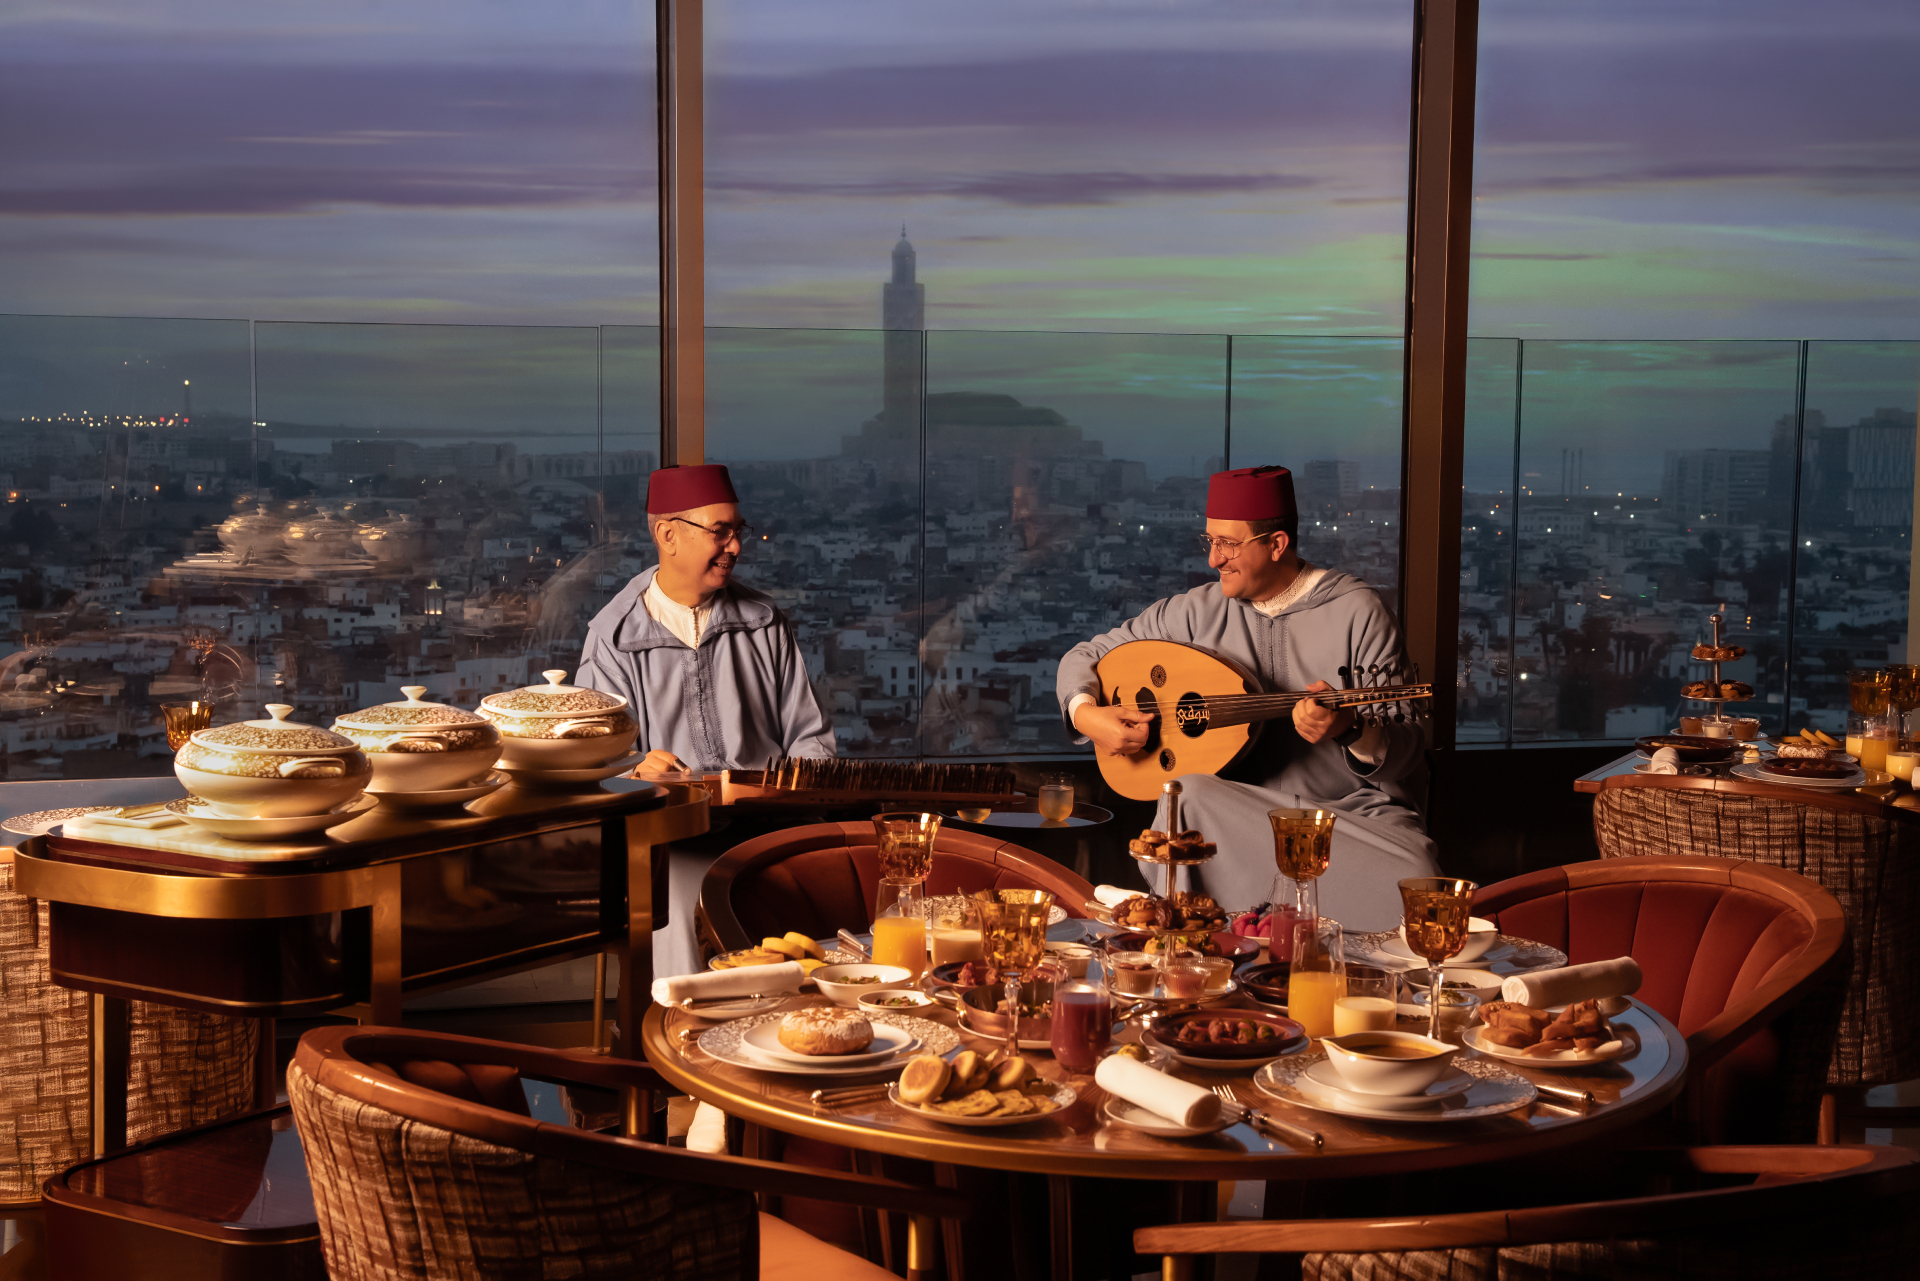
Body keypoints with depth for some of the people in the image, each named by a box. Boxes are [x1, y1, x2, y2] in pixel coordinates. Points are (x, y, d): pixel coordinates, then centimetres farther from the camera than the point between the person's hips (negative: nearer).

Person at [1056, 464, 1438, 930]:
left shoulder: (1356, 611, -5)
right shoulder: (1199, 611, 5)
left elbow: (1408, 750, -9)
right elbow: (1085, 656, 13)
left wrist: (1351, 730, -31)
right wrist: (1086, 715, -8)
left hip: (1359, 812, -2)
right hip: (1249, 812, 3)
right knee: (1189, 792, -31)